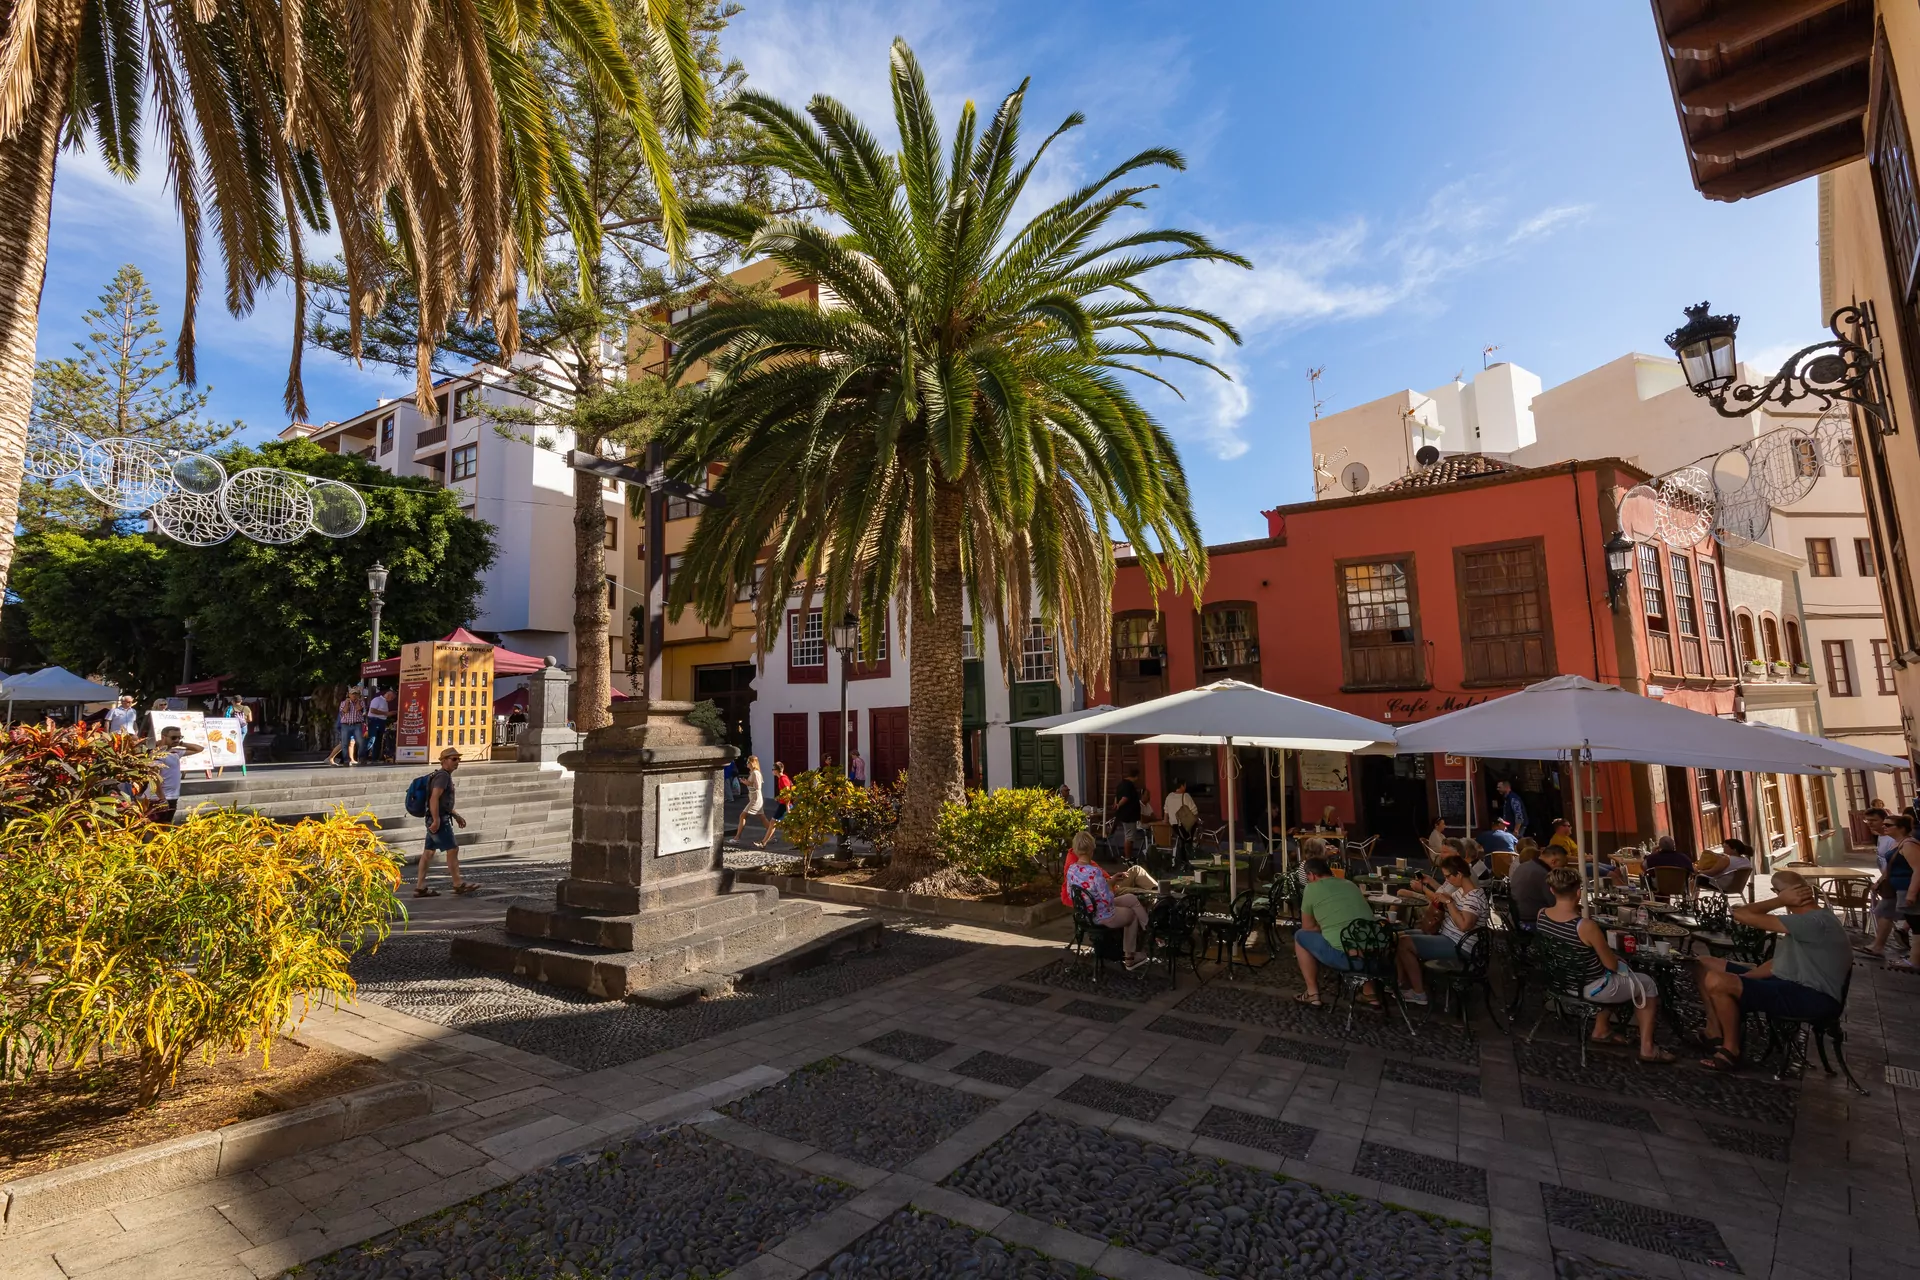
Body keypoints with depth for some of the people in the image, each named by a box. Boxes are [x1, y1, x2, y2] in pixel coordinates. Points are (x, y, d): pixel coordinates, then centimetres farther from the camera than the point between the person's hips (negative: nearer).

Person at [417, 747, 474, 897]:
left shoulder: (445, 776, 18)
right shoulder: (443, 775, -14)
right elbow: (434, 799, -24)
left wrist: (456, 816, 26)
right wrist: (436, 820, -26)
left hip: (438, 819, 10)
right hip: (439, 820, -10)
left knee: (428, 852, 9)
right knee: (453, 849, -6)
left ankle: (420, 887, 11)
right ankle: (458, 885, -1)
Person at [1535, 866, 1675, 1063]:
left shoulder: (1541, 916, -12)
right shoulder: (1586, 927, -32)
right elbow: (1612, 965, -16)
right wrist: (1618, 960, 5)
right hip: (1589, 988, -6)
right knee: (1647, 984, 21)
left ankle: (1601, 1030, 39)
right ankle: (1647, 1048, 26)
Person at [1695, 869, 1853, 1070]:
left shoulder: (1815, 921, -22)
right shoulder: (1809, 919, 13)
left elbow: (1741, 914, -27)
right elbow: (1780, 962, 16)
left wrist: (1780, 901, -15)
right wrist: (1741, 979, 5)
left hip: (1811, 998, -11)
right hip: (1792, 983, 11)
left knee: (1716, 982, -29)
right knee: (1705, 964, 6)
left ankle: (1730, 1051, -8)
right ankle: (1716, 1033, 6)